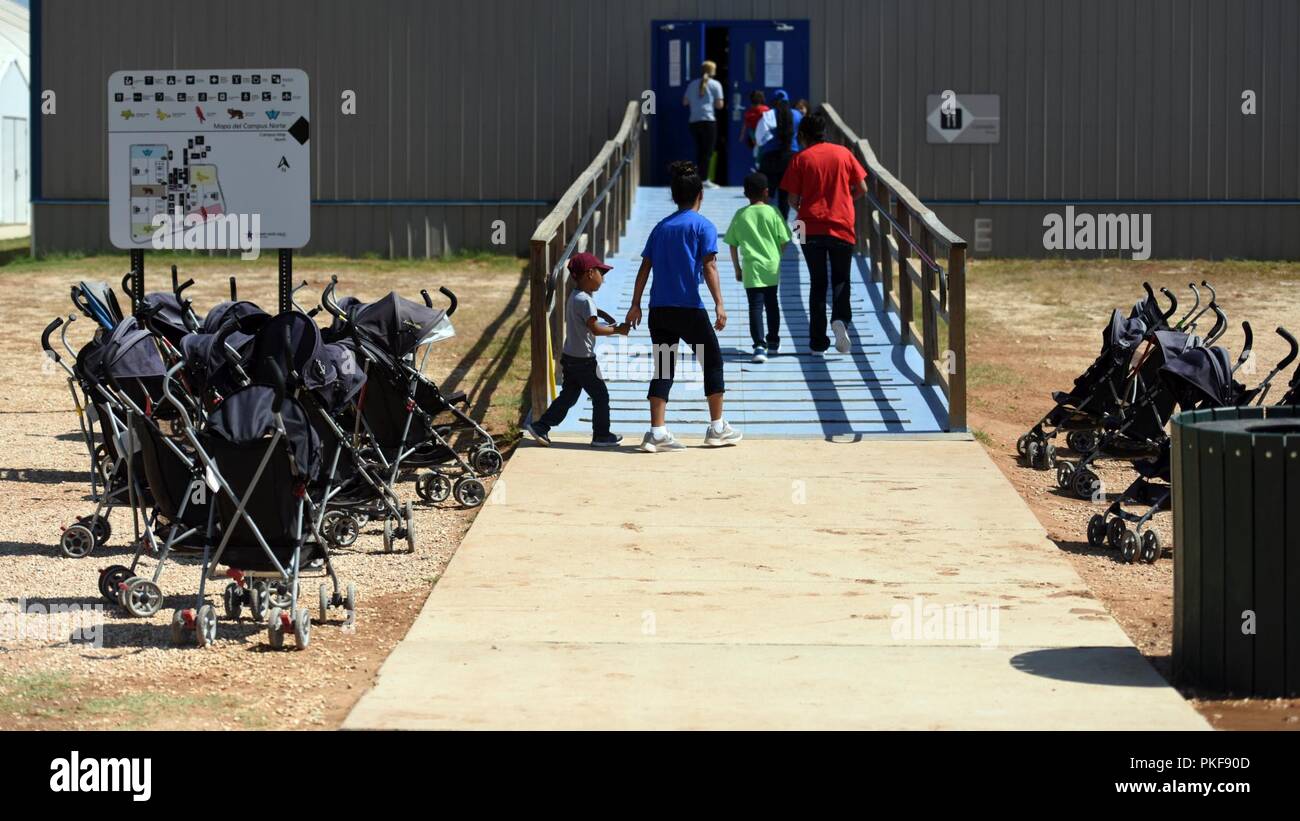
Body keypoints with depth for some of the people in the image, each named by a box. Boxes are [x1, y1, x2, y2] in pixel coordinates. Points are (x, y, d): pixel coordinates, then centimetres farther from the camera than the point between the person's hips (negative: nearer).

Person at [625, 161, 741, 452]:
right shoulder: (703, 226, -1)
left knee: (663, 369, 6)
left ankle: (657, 432, -4)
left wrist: (636, 305, 16)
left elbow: (645, 267, 12)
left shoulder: (660, 227, 14)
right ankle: (717, 427, 17)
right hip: (690, 308, -5)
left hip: (659, 308, 5)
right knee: (712, 362, 12)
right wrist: (719, 304, -14)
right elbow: (709, 266, -11)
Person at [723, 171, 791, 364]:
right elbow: (783, 240, -1)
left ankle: (759, 345, -20)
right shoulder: (772, 212, -3)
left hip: (751, 269, -1)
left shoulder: (740, 215, 1)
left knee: (755, 306, -5)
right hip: (772, 268, 1)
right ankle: (773, 341, 33)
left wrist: (737, 268, 15)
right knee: (772, 304, 20)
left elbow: (733, 245, 5)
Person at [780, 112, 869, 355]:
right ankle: (840, 319, -18)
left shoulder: (800, 159, -2)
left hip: (812, 228, -1)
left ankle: (818, 341, 6)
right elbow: (862, 188, 4)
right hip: (842, 226, 1)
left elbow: (793, 199, -4)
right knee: (841, 280, 11)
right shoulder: (843, 153, 4)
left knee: (818, 283, 8)